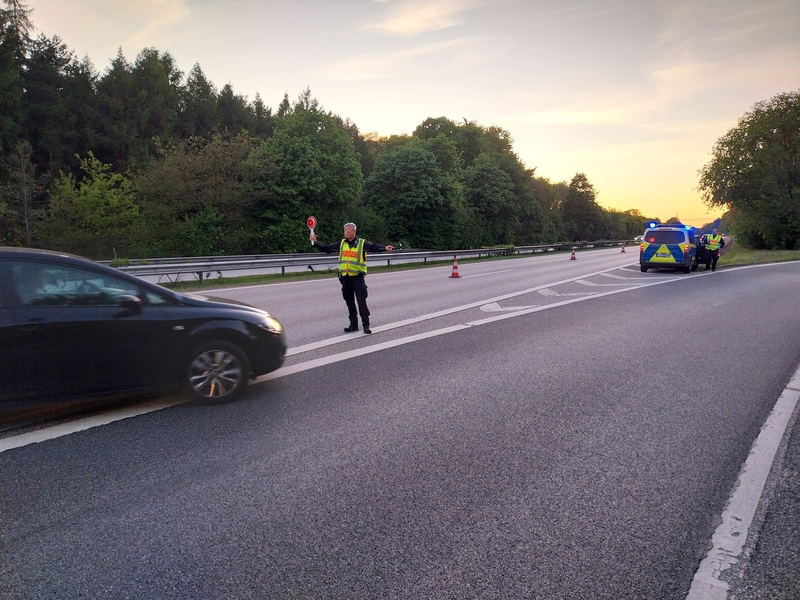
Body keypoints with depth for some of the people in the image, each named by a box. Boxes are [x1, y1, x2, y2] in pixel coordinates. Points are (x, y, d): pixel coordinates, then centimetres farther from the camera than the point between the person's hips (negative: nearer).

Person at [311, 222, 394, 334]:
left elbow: (374, 247, -17)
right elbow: (327, 248, 16)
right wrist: (316, 242, 9)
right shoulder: (342, 243, 11)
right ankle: (353, 324, 21)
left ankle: (366, 325, 0)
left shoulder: (362, 243, -3)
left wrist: (384, 248, -35)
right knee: (349, 302, 11)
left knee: (361, 301, -8)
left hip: (357, 276, -5)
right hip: (345, 277, 5)